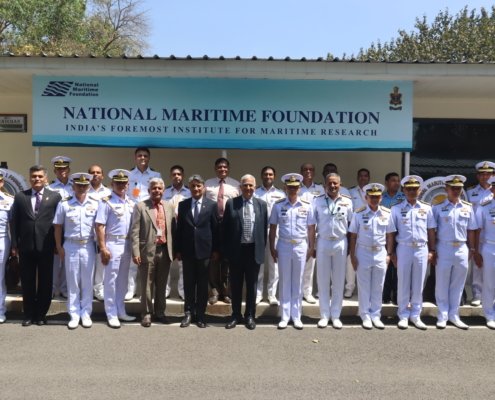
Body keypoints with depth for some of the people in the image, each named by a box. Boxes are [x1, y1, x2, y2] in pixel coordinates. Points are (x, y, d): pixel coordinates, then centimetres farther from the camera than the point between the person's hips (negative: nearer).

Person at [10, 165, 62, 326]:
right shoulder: (20, 196, 7)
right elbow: (14, 222, 6)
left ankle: (41, 314, 19)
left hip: (46, 246, -1)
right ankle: (29, 314, 20)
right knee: (27, 282, 8)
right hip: (26, 246, 1)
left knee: (45, 281, 6)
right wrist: (14, 244, 0)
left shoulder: (55, 196, 3)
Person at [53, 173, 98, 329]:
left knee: (87, 282, 7)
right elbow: (58, 227, 3)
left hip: (88, 246, 0)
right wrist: (59, 247, 2)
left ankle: (86, 314, 18)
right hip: (70, 246, 0)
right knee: (72, 282, 7)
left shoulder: (95, 203, -2)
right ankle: (74, 315, 15)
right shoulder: (64, 204, -3)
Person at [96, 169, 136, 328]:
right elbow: (99, 226, -13)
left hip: (127, 244, 6)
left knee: (123, 279, 14)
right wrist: (102, 248, -18)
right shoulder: (106, 202, -9)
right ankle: (112, 315, 11)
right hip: (112, 244, -6)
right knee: (111, 280, 1)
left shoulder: (131, 203, 9)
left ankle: (121, 311, 26)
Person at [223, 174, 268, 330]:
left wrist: (262, 247, 3)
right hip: (236, 249, 0)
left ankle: (250, 316, 21)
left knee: (252, 285, 9)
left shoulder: (262, 204, 5)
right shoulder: (231, 203, 1)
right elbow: (225, 228, 2)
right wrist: (226, 249, -1)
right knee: (236, 285, 10)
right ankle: (236, 315, 23)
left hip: (254, 250, 1)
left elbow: (265, 227, 8)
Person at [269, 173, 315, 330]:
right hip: (283, 246, 0)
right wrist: (272, 247, 1)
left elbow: (311, 228, 3)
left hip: (301, 246, 0)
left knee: (297, 282, 8)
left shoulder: (307, 205, 0)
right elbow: (272, 228, 4)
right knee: (284, 282, 6)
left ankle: (296, 316, 17)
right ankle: (285, 316, 15)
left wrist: (311, 248, 1)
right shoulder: (278, 205, -1)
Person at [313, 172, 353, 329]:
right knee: (323, 280, 5)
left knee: (339, 281, 6)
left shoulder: (347, 201, 2)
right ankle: (324, 315, 15)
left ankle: (336, 315, 17)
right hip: (323, 242, 0)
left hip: (340, 243, 1)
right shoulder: (317, 201, 0)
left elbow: (351, 224, 7)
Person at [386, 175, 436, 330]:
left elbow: (431, 231, 9)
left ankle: (416, 315, 18)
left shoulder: (426, 208, 6)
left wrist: (431, 250, 4)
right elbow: (391, 233, 0)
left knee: (418, 285, 8)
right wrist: (391, 253, -2)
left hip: (422, 249, 2)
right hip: (403, 249, -2)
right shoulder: (396, 209, 0)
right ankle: (403, 315, 15)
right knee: (403, 284, 5)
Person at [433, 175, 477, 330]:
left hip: (462, 249, 3)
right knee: (442, 284, 5)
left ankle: (454, 315, 21)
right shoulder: (438, 207, -3)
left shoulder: (468, 207, 6)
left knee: (457, 285, 10)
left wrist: (472, 249, 7)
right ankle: (442, 316, 15)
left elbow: (471, 230, 10)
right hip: (444, 249, -3)